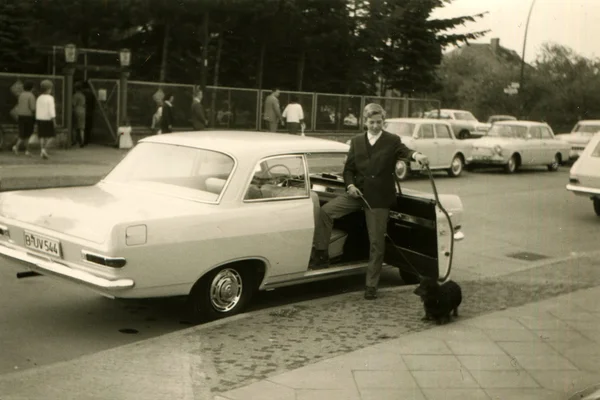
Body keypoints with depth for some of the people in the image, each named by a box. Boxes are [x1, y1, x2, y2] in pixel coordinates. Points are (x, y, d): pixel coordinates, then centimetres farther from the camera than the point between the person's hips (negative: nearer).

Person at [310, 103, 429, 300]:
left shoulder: (392, 141, 1)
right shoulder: (356, 141, 10)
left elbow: (404, 151, -19)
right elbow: (348, 168, 12)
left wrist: (416, 155, -43)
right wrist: (350, 184, -8)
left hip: (379, 197, -3)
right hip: (357, 192, 3)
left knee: (377, 243, 1)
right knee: (326, 211, -16)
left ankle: (371, 285, 12)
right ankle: (321, 256, -5)